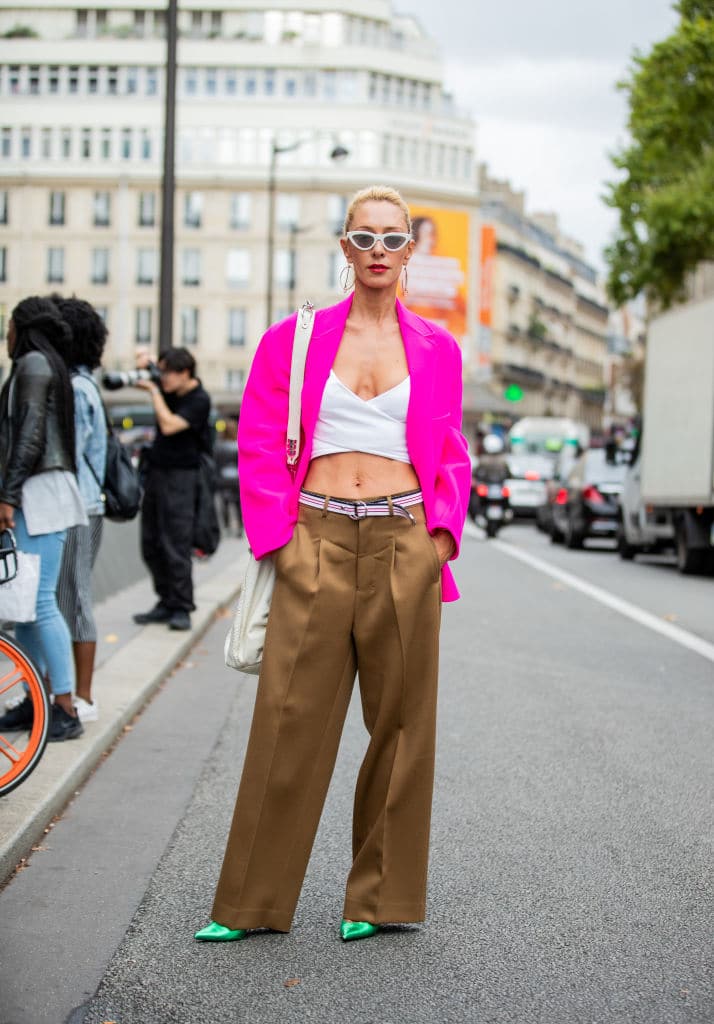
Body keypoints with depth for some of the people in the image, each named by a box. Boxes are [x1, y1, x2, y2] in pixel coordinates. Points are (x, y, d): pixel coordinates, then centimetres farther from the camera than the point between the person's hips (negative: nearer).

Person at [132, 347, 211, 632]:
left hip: (180, 476, -8)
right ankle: (166, 603, 15)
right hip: (156, 470, 8)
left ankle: (182, 609, -5)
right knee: (151, 545, 7)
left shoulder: (199, 400, -12)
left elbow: (168, 425, -22)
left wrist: (153, 391, -13)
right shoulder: (169, 388, 8)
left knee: (176, 545, -11)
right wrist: (144, 363, 1)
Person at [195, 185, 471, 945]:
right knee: (291, 721, 0)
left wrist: (443, 530, -1)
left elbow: (451, 454, 14)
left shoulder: (436, 349, 10)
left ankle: (381, 896, 19)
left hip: (404, 546, 1)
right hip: (317, 542, -1)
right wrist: (276, 536, -2)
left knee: (401, 722, 5)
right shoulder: (295, 339, 6)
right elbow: (259, 443, 6)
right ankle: (253, 902, 12)